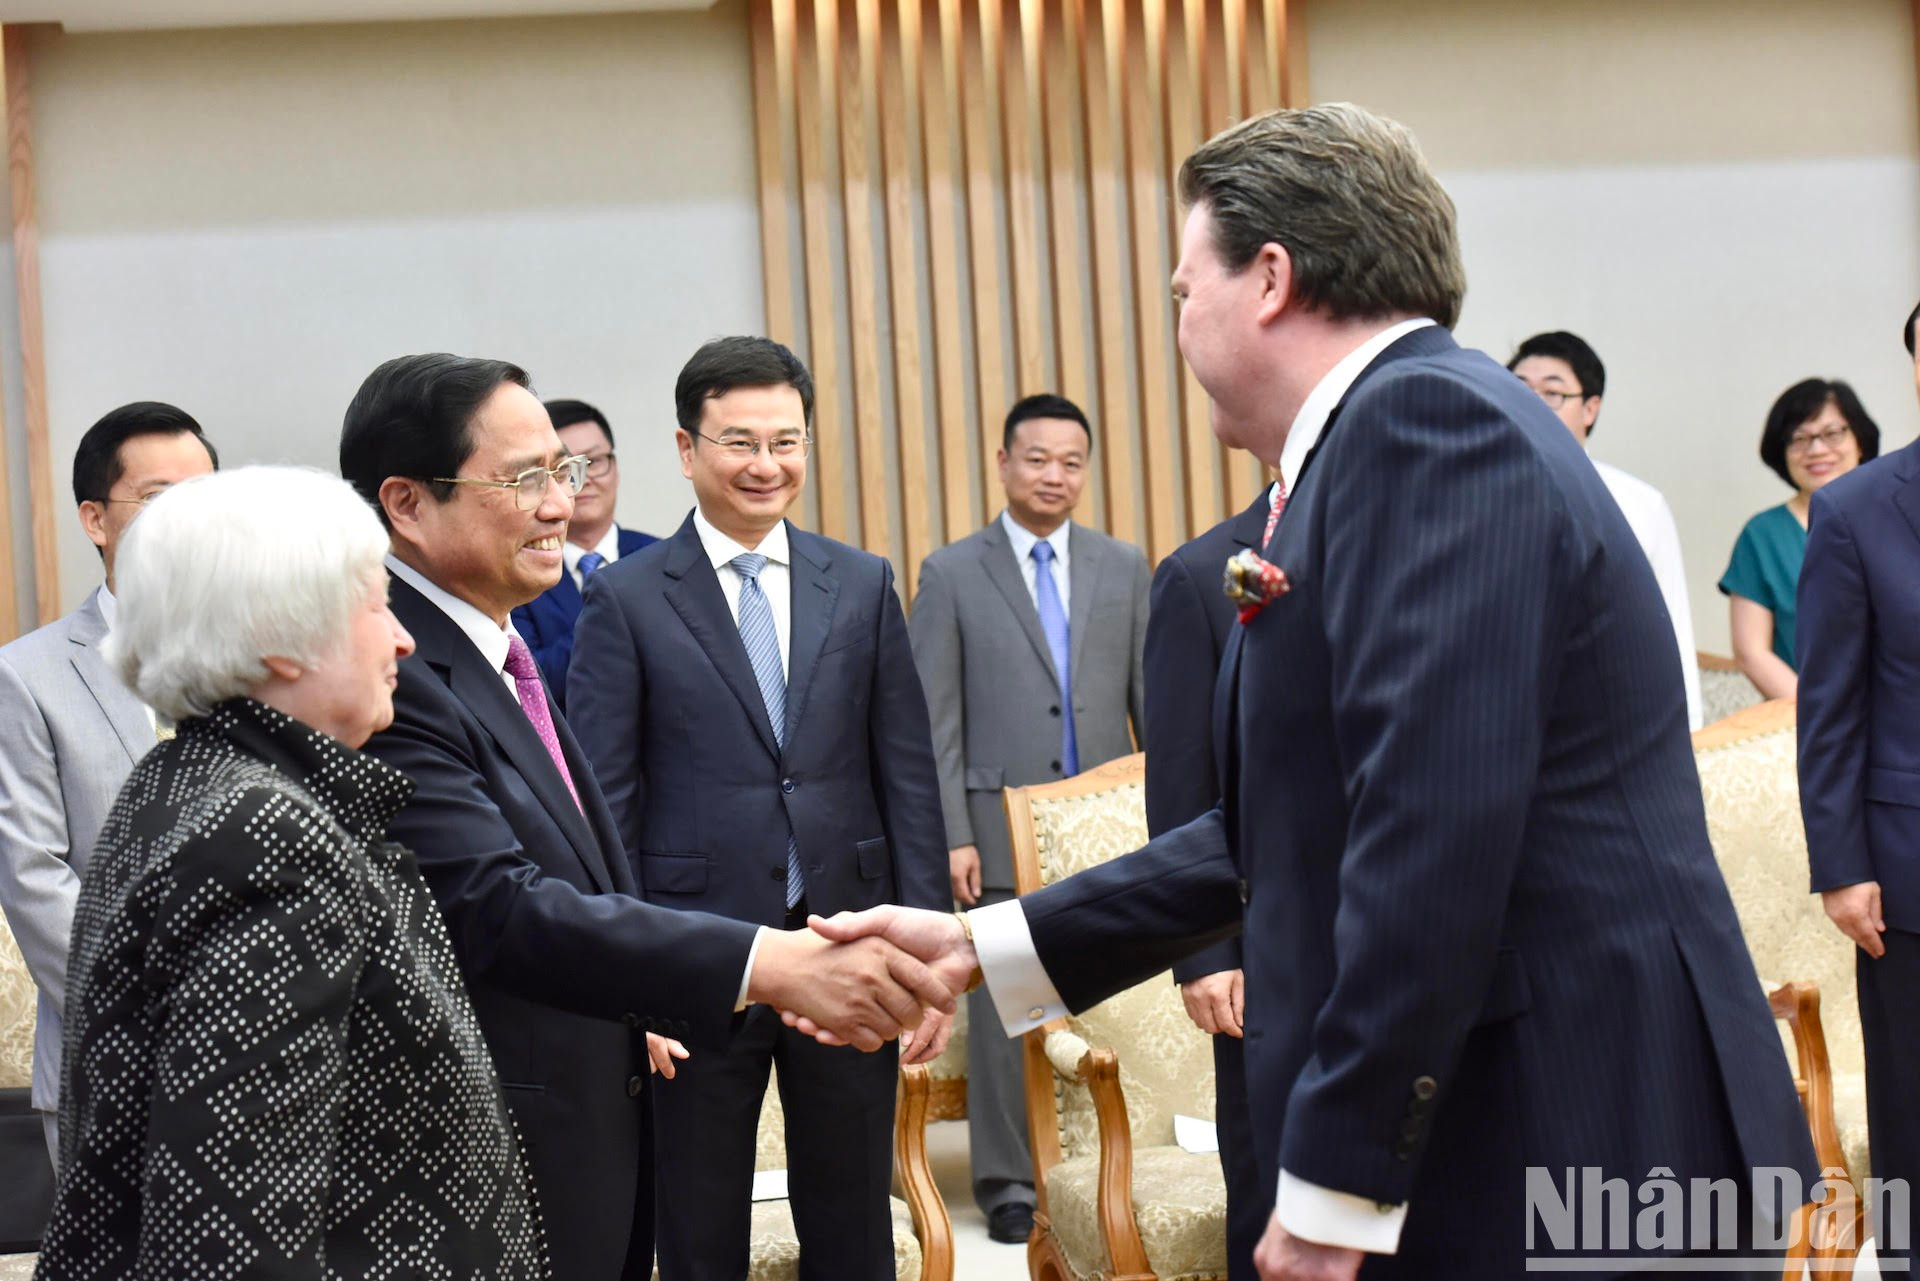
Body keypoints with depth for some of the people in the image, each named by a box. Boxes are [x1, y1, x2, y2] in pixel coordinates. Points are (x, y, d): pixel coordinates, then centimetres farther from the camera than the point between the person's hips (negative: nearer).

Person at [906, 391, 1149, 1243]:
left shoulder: (1124, 569, 10)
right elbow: (933, 722, -1)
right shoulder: (951, 575, 1)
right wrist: (950, 836, -8)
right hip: (1003, 830, -2)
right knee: (1004, 1008, -1)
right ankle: (1009, 1185, 10)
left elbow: (1154, 702, 12)